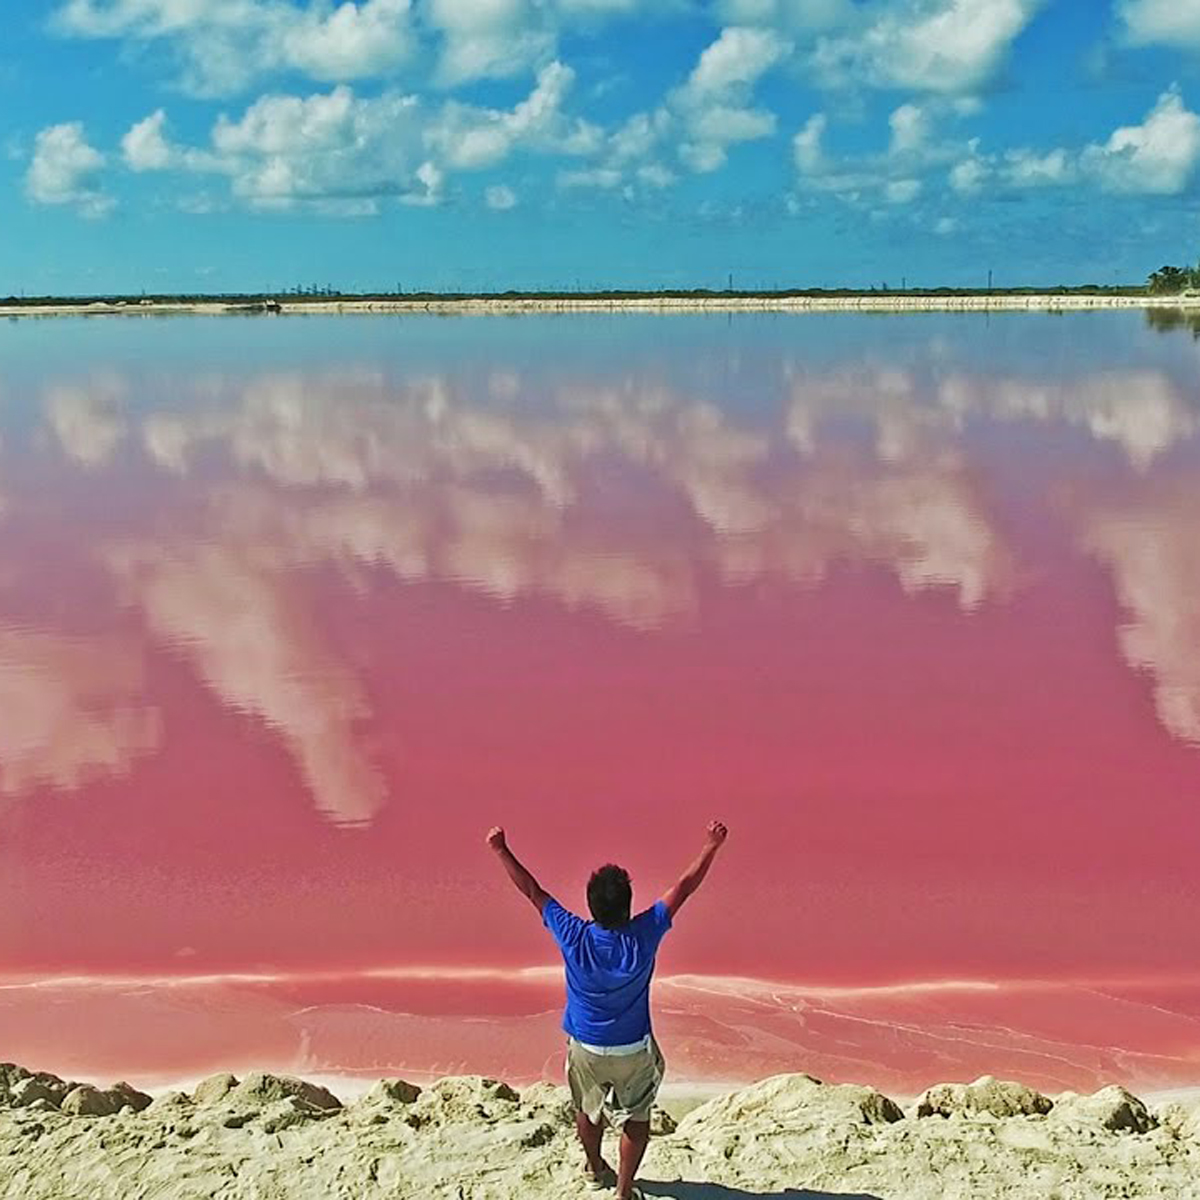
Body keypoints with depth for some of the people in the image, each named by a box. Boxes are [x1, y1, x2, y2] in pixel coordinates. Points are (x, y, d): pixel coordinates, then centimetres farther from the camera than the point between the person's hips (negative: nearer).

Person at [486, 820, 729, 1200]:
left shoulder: (574, 938, -25)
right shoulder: (644, 936, -27)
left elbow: (532, 891, -16)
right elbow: (684, 887, -18)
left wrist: (502, 851, -8)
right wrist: (711, 846, -9)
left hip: (584, 1046, 2)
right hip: (633, 1050, -2)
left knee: (588, 1110, 26)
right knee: (636, 1118, 18)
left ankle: (596, 1169, 48)